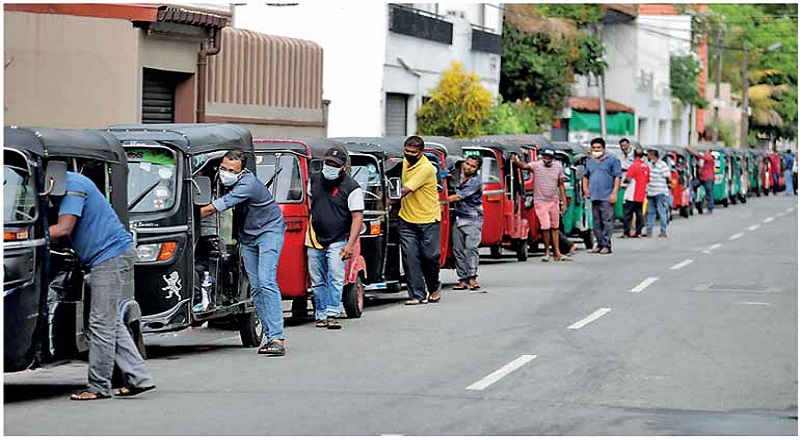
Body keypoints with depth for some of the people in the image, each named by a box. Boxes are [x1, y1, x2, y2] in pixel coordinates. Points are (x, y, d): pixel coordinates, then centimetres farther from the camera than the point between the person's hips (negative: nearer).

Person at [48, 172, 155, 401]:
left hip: (111, 256, -11)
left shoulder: (73, 185, -14)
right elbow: (64, 228, 14)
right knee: (111, 322, 12)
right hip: (111, 257, 11)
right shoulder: (65, 187, 16)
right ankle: (138, 378, 14)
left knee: (101, 324, -7)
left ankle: (99, 387, -3)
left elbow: (64, 229, -21)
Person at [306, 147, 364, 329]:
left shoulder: (351, 188, -10)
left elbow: (357, 218, -12)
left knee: (335, 279, -13)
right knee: (317, 281, 6)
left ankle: (332, 314, -16)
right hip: (315, 240, 5)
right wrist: (306, 232, 18)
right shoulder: (315, 179, 6)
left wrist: (350, 244, -20)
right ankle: (321, 315, 12)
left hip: (337, 242, -5)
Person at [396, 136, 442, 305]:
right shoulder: (405, 163, 7)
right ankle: (417, 295, -1)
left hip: (428, 220, -5)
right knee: (410, 257, -3)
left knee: (430, 256, 0)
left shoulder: (426, 168, -17)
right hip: (406, 219, 5)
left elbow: (405, 190, -21)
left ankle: (434, 287, 26)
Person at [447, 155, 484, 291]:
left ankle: (472, 277, -22)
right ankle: (463, 279, 4)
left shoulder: (475, 182, -12)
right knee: (458, 249, 3)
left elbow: (457, 197, -15)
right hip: (458, 219, 7)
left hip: (472, 220, -7)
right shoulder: (461, 178, 12)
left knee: (471, 247, -17)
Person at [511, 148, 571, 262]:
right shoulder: (536, 166, -10)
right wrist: (515, 161, -50)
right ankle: (547, 252, 5)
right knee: (545, 227, -11)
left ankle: (557, 253, 19)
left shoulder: (558, 167, 1)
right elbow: (524, 165, -28)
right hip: (540, 202, -4)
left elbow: (561, 185, 8)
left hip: (554, 201, 4)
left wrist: (564, 202, 6)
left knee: (555, 227, 12)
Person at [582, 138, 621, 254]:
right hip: (594, 197, 6)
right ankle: (599, 245, 13)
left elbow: (617, 177, -4)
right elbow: (586, 176, 33)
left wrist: (614, 193, -13)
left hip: (607, 197, -6)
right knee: (597, 222, 8)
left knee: (607, 221, -9)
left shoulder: (612, 160, 2)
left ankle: (606, 245, -10)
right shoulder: (590, 163, 20)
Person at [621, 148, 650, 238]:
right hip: (641, 195, 6)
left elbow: (628, 178, -17)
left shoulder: (634, 165, -13)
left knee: (628, 214, -3)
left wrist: (626, 176, 4)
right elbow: (648, 180, 13)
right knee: (639, 213, 11)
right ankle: (638, 232, 9)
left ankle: (626, 233, -6)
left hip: (632, 195, -6)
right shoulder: (646, 166, 7)